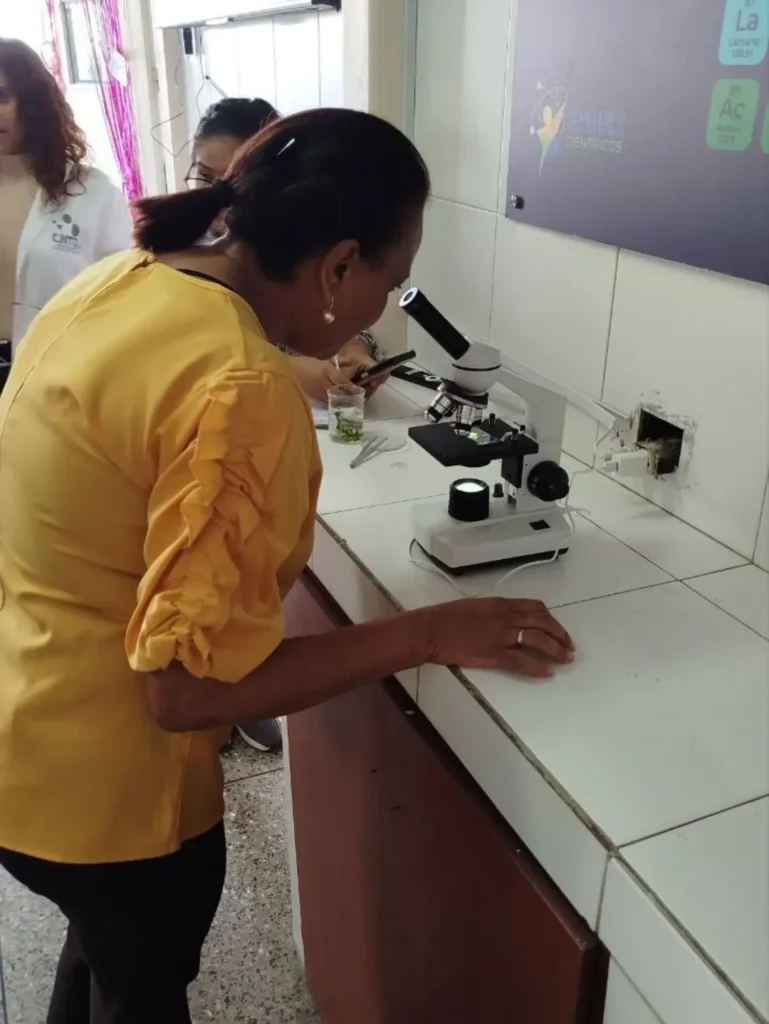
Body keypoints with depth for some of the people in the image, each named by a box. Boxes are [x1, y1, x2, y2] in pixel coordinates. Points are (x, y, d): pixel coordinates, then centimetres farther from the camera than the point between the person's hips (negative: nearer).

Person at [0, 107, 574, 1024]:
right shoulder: (242, 389, -31)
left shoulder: (122, 279, -5)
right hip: (100, 782, -8)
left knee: (104, 949, 34)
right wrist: (428, 635, -22)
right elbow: (192, 686, -28)